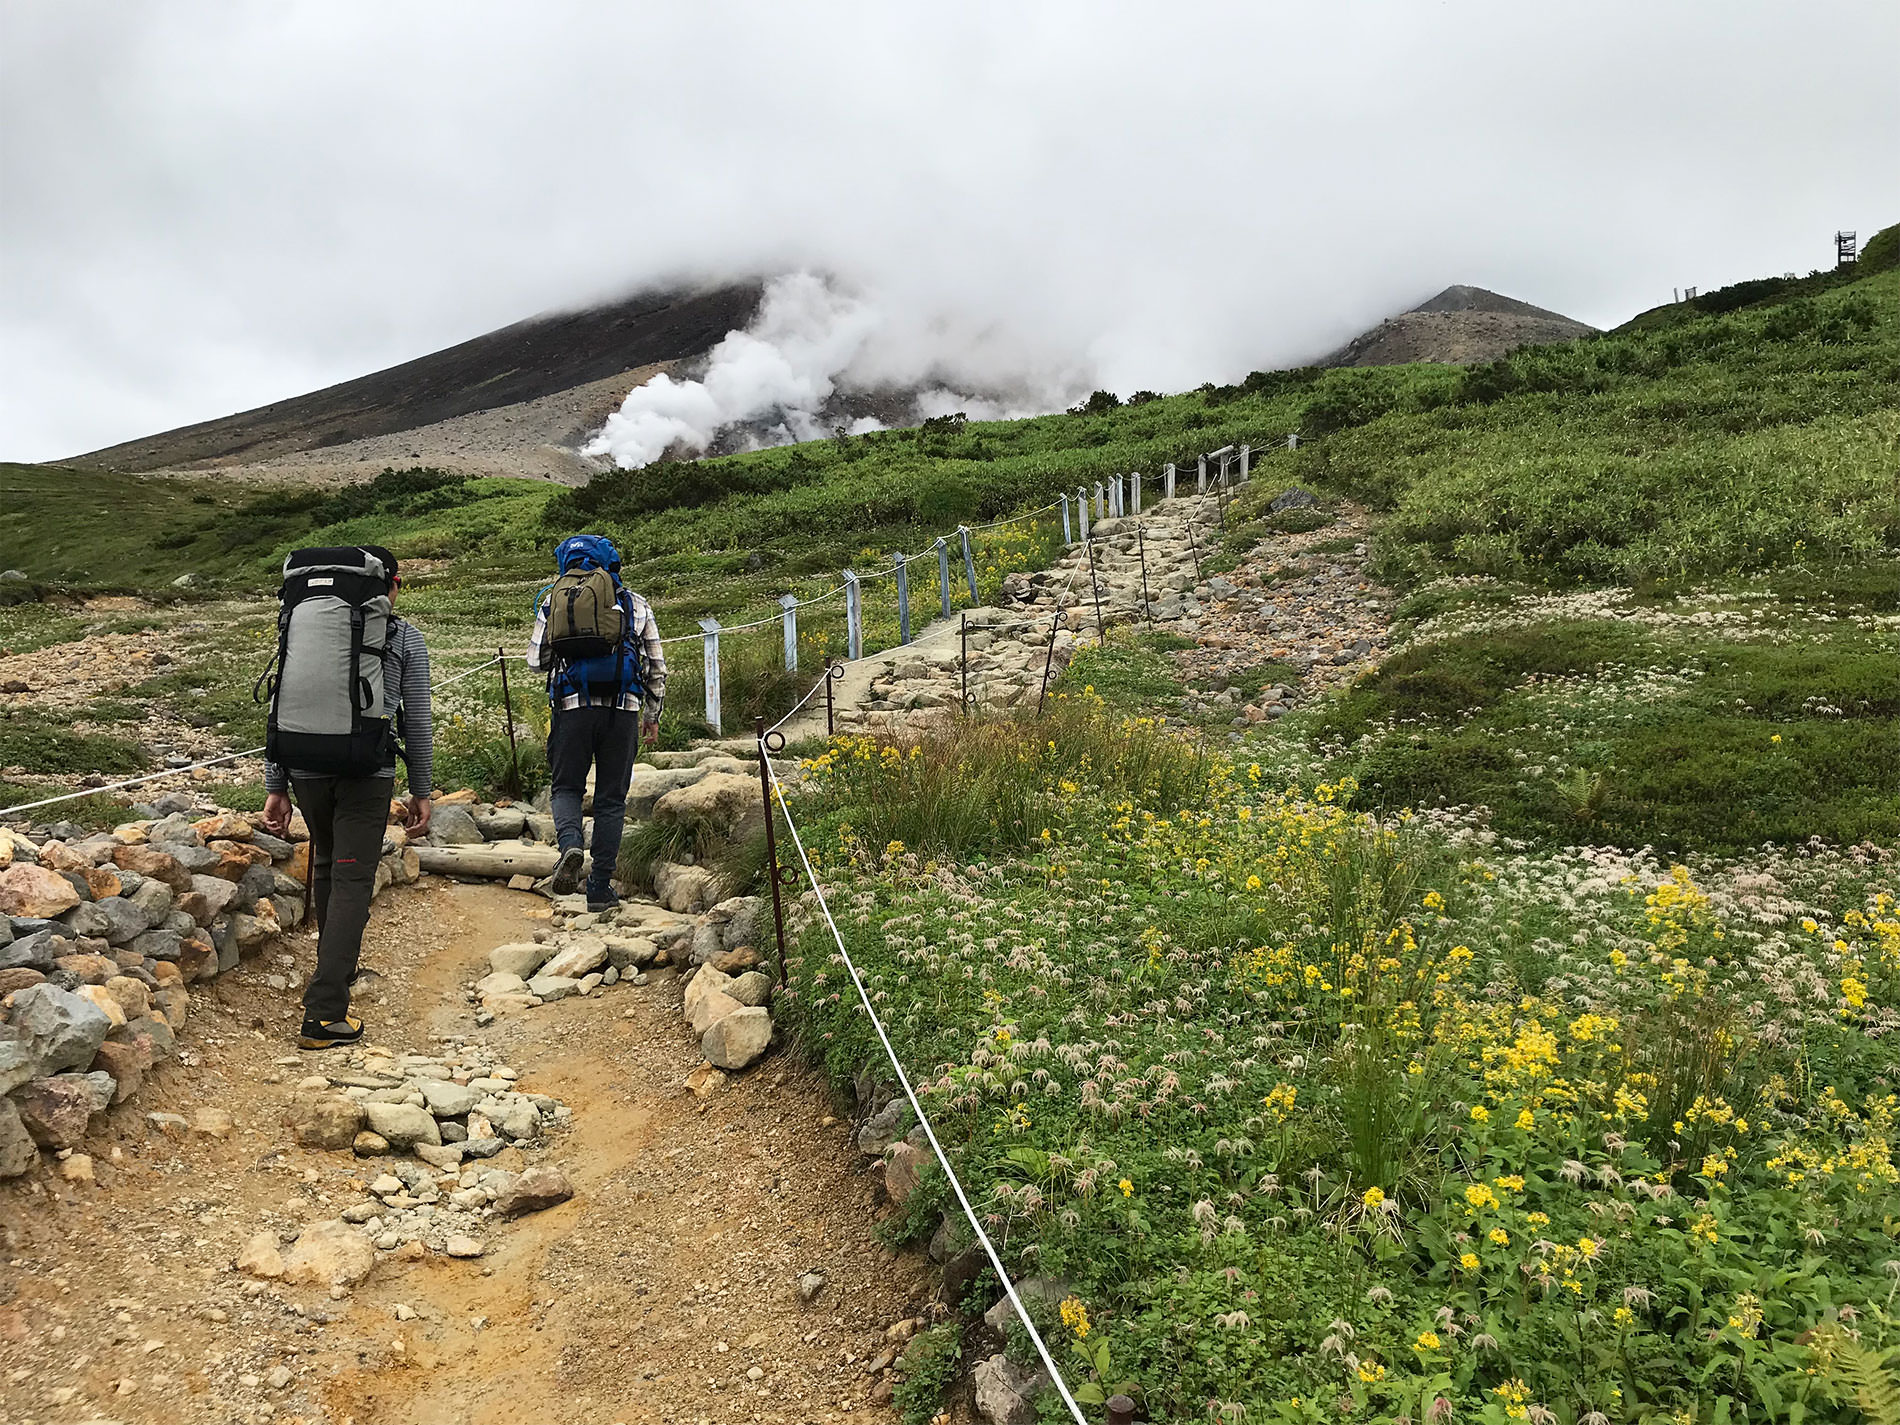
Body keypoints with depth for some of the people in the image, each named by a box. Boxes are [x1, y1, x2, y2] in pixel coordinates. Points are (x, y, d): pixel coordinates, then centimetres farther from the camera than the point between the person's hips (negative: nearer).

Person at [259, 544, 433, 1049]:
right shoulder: (405, 637, 2)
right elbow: (416, 720, 2)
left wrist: (275, 787, 13)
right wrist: (421, 791, 8)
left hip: (307, 767, 4)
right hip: (368, 771, -4)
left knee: (326, 867, 24)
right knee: (352, 880, -3)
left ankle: (339, 967, 43)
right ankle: (325, 1014, -9)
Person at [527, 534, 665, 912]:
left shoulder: (551, 600, 10)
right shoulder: (633, 602, 10)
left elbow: (536, 661, 11)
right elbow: (657, 665, 11)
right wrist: (652, 715, 21)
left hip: (573, 705, 0)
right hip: (622, 708, 0)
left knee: (567, 787, 15)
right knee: (611, 798, 8)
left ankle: (570, 843, -16)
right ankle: (601, 888, 8)